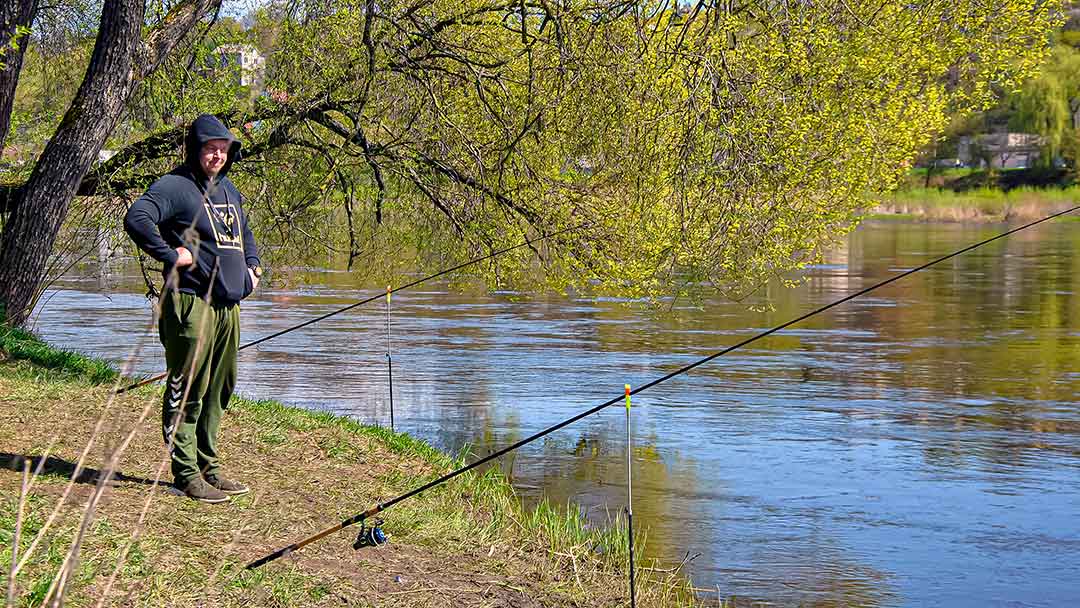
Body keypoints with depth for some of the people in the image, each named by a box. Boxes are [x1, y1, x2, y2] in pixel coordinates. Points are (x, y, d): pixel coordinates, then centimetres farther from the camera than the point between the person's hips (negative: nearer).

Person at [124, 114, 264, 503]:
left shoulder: (228, 188, 20)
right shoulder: (175, 186, -8)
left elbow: (244, 231, 38)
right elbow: (136, 218, -24)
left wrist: (252, 264, 22)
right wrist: (171, 255, -22)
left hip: (228, 305, 9)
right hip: (191, 301, -9)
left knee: (218, 389, 13)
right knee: (188, 388, -5)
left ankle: (207, 466, 23)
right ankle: (186, 474, 0)